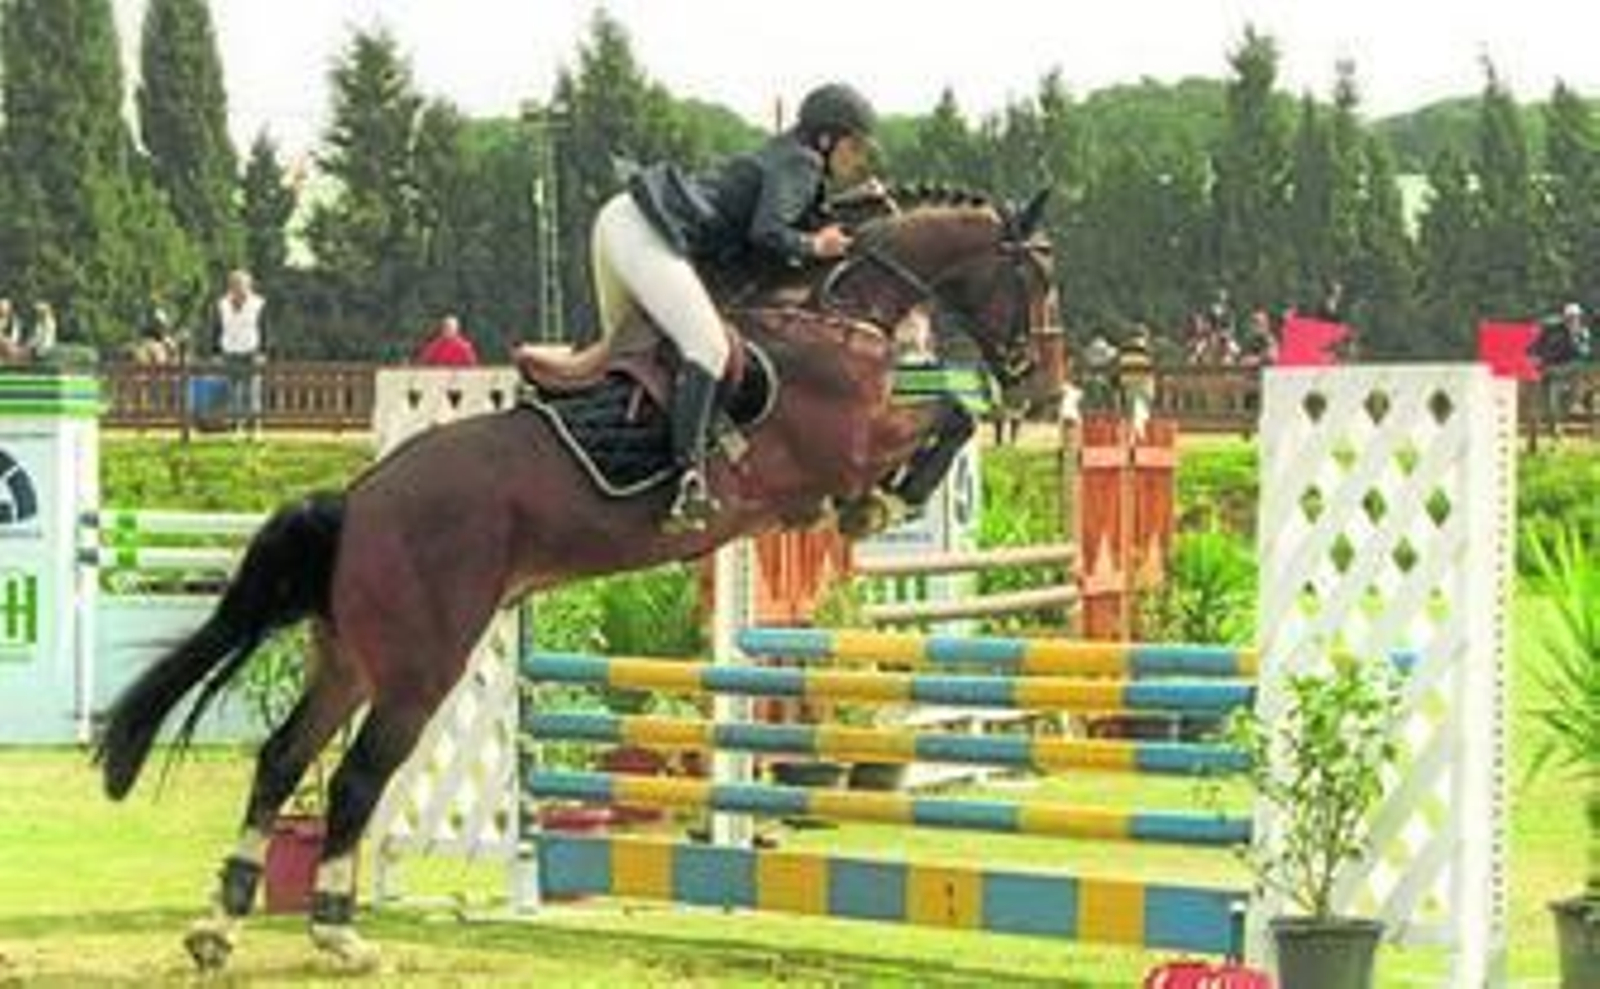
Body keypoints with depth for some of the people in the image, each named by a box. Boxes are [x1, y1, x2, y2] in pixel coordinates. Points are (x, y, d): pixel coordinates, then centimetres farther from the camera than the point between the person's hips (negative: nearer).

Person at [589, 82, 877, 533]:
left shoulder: (787, 160, 23)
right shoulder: (799, 164, -7)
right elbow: (766, 235, -21)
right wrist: (813, 247, -6)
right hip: (645, 234, -11)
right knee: (707, 347, -18)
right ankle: (689, 476, -27)